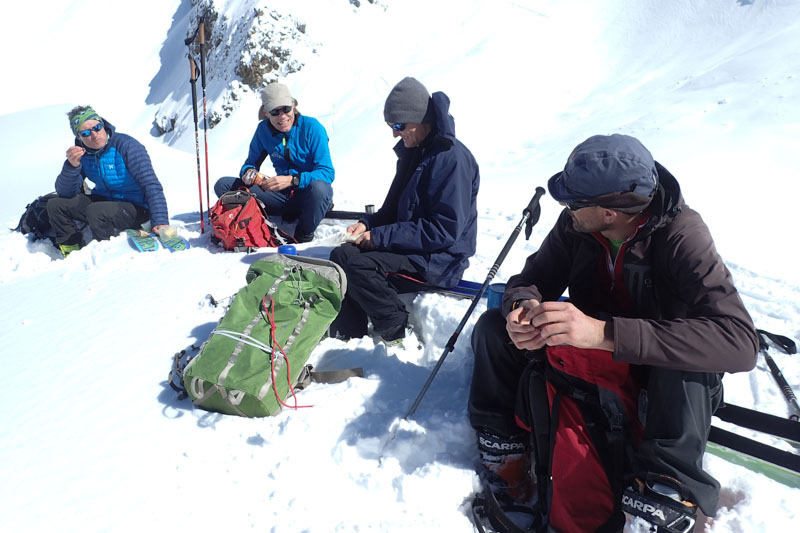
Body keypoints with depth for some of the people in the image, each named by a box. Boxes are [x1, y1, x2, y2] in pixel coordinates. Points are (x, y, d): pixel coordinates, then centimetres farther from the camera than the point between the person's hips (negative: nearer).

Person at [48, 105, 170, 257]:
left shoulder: (126, 145, -18)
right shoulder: (81, 152, 0)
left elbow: (152, 185, -24)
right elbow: (65, 193, -3)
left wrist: (160, 221, -36)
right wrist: (72, 166, -23)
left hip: (135, 207, -7)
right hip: (103, 200, 7)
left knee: (95, 211, -33)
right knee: (55, 205, -2)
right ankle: (75, 250, 8)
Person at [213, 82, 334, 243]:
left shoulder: (311, 127, -13)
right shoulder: (264, 130, 1)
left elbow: (327, 172, -19)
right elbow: (251, 163, 11)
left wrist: (291, 180, -33)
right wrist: (248, 173, -14)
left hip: (308, 194, -4)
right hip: (284, 194, 5)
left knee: (319, 187, -41)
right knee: (222, 185, -6)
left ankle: (303, 236, -11)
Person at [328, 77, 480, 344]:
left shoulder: (452, 158, -19)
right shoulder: (413, 152, 10)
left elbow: (445, 229, -24)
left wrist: (381, 237, -22)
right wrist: (368, 224, -2)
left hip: (440, 259, -9)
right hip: (411, 245, 9)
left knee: (352, 260, -25)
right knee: (340, 254, -5)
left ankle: (397, 332, -9)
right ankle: (348, 332, -1)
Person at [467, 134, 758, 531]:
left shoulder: (681, 235, -29)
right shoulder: (575, 224, -16)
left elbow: (740, 342, -40)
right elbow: (531, 279, -6)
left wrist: (603, 333, -52)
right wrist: (522, 306, -34)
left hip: (658, 372, -4)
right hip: (580, 356, 4)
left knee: (689, 358, -38)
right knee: (493, 327, -14)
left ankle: (665, 498, -30)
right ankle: (501, 449, -6)